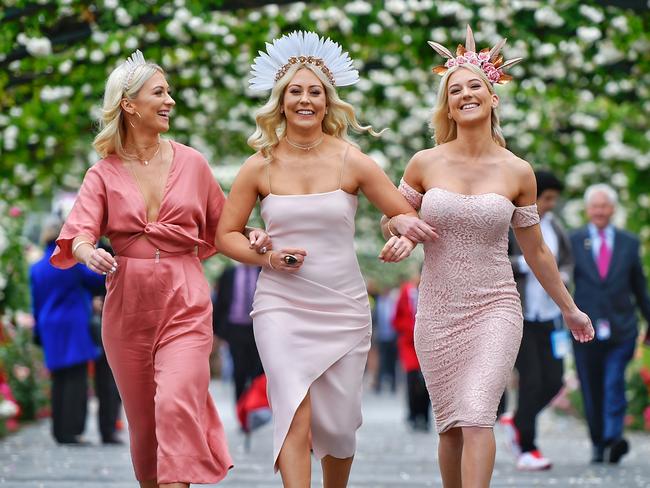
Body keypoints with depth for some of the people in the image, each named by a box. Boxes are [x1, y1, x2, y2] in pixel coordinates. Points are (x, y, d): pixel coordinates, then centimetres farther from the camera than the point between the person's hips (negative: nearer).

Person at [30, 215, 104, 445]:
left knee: (58, 381, 12)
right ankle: (72, 431, -11)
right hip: (74, 328, -6)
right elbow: (97, 280, -2)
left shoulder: (36, 269, 8)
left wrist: (39, 334, 20)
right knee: (76, 379, -5)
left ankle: (60, 431, 12)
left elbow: (36, 306, 13)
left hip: (51, 331, 6)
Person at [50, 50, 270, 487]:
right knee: (143, 418, 9)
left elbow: (221, 228, 15)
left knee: (176, 405, -19)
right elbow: (78, 232, -9)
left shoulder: (191, 163, 5)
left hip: (185, 306, -1)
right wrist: (88, 251, -32)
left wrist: (252, 237, -5)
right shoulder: (105, 173, 4)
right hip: (128, 307, 2)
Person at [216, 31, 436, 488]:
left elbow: (410, 217, 4)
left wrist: (404, 239, -19)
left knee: (338, 422, 8)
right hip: (281, 305, -1)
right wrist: (268, 257, -10)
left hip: (343, 306, 1)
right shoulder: (260, 166, 0)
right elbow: (226, 235, 8)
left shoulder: (352, 162, -1)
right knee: (296, 415, -18)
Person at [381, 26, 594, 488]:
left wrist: (569, 308, 18)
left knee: (476, 417, -19)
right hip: (438, 311, 2)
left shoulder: (517, 172, 0)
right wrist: (403, 223, -10)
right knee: (450, 426, 7)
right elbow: (390, 219, 15)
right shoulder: (426, 163, 0)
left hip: (494, 308, -2)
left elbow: (535, 250, 11)